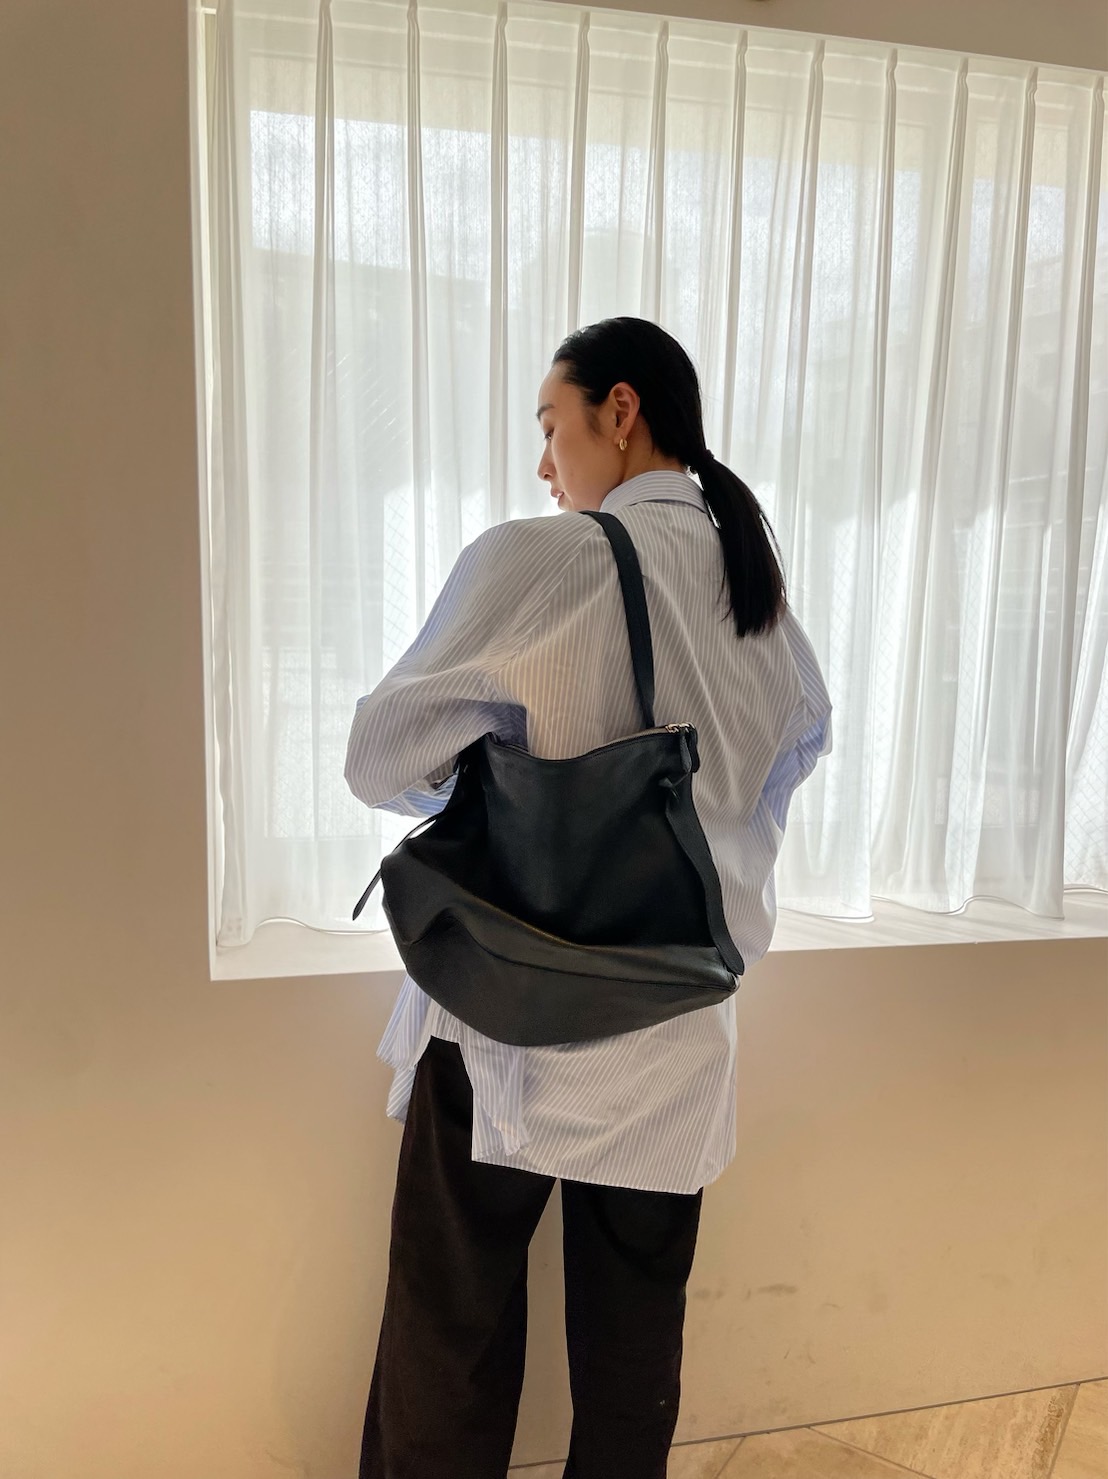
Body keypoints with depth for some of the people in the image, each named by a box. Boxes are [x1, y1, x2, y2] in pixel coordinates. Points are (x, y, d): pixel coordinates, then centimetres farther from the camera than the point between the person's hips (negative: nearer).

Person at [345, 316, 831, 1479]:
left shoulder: (540, 560, -16)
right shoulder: (758, 579, 4)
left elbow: (384, 757, -14)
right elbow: (808, 736, 20)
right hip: (674, 1032, 6)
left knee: (452, 1335, 13)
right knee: (636, 1330, 20)